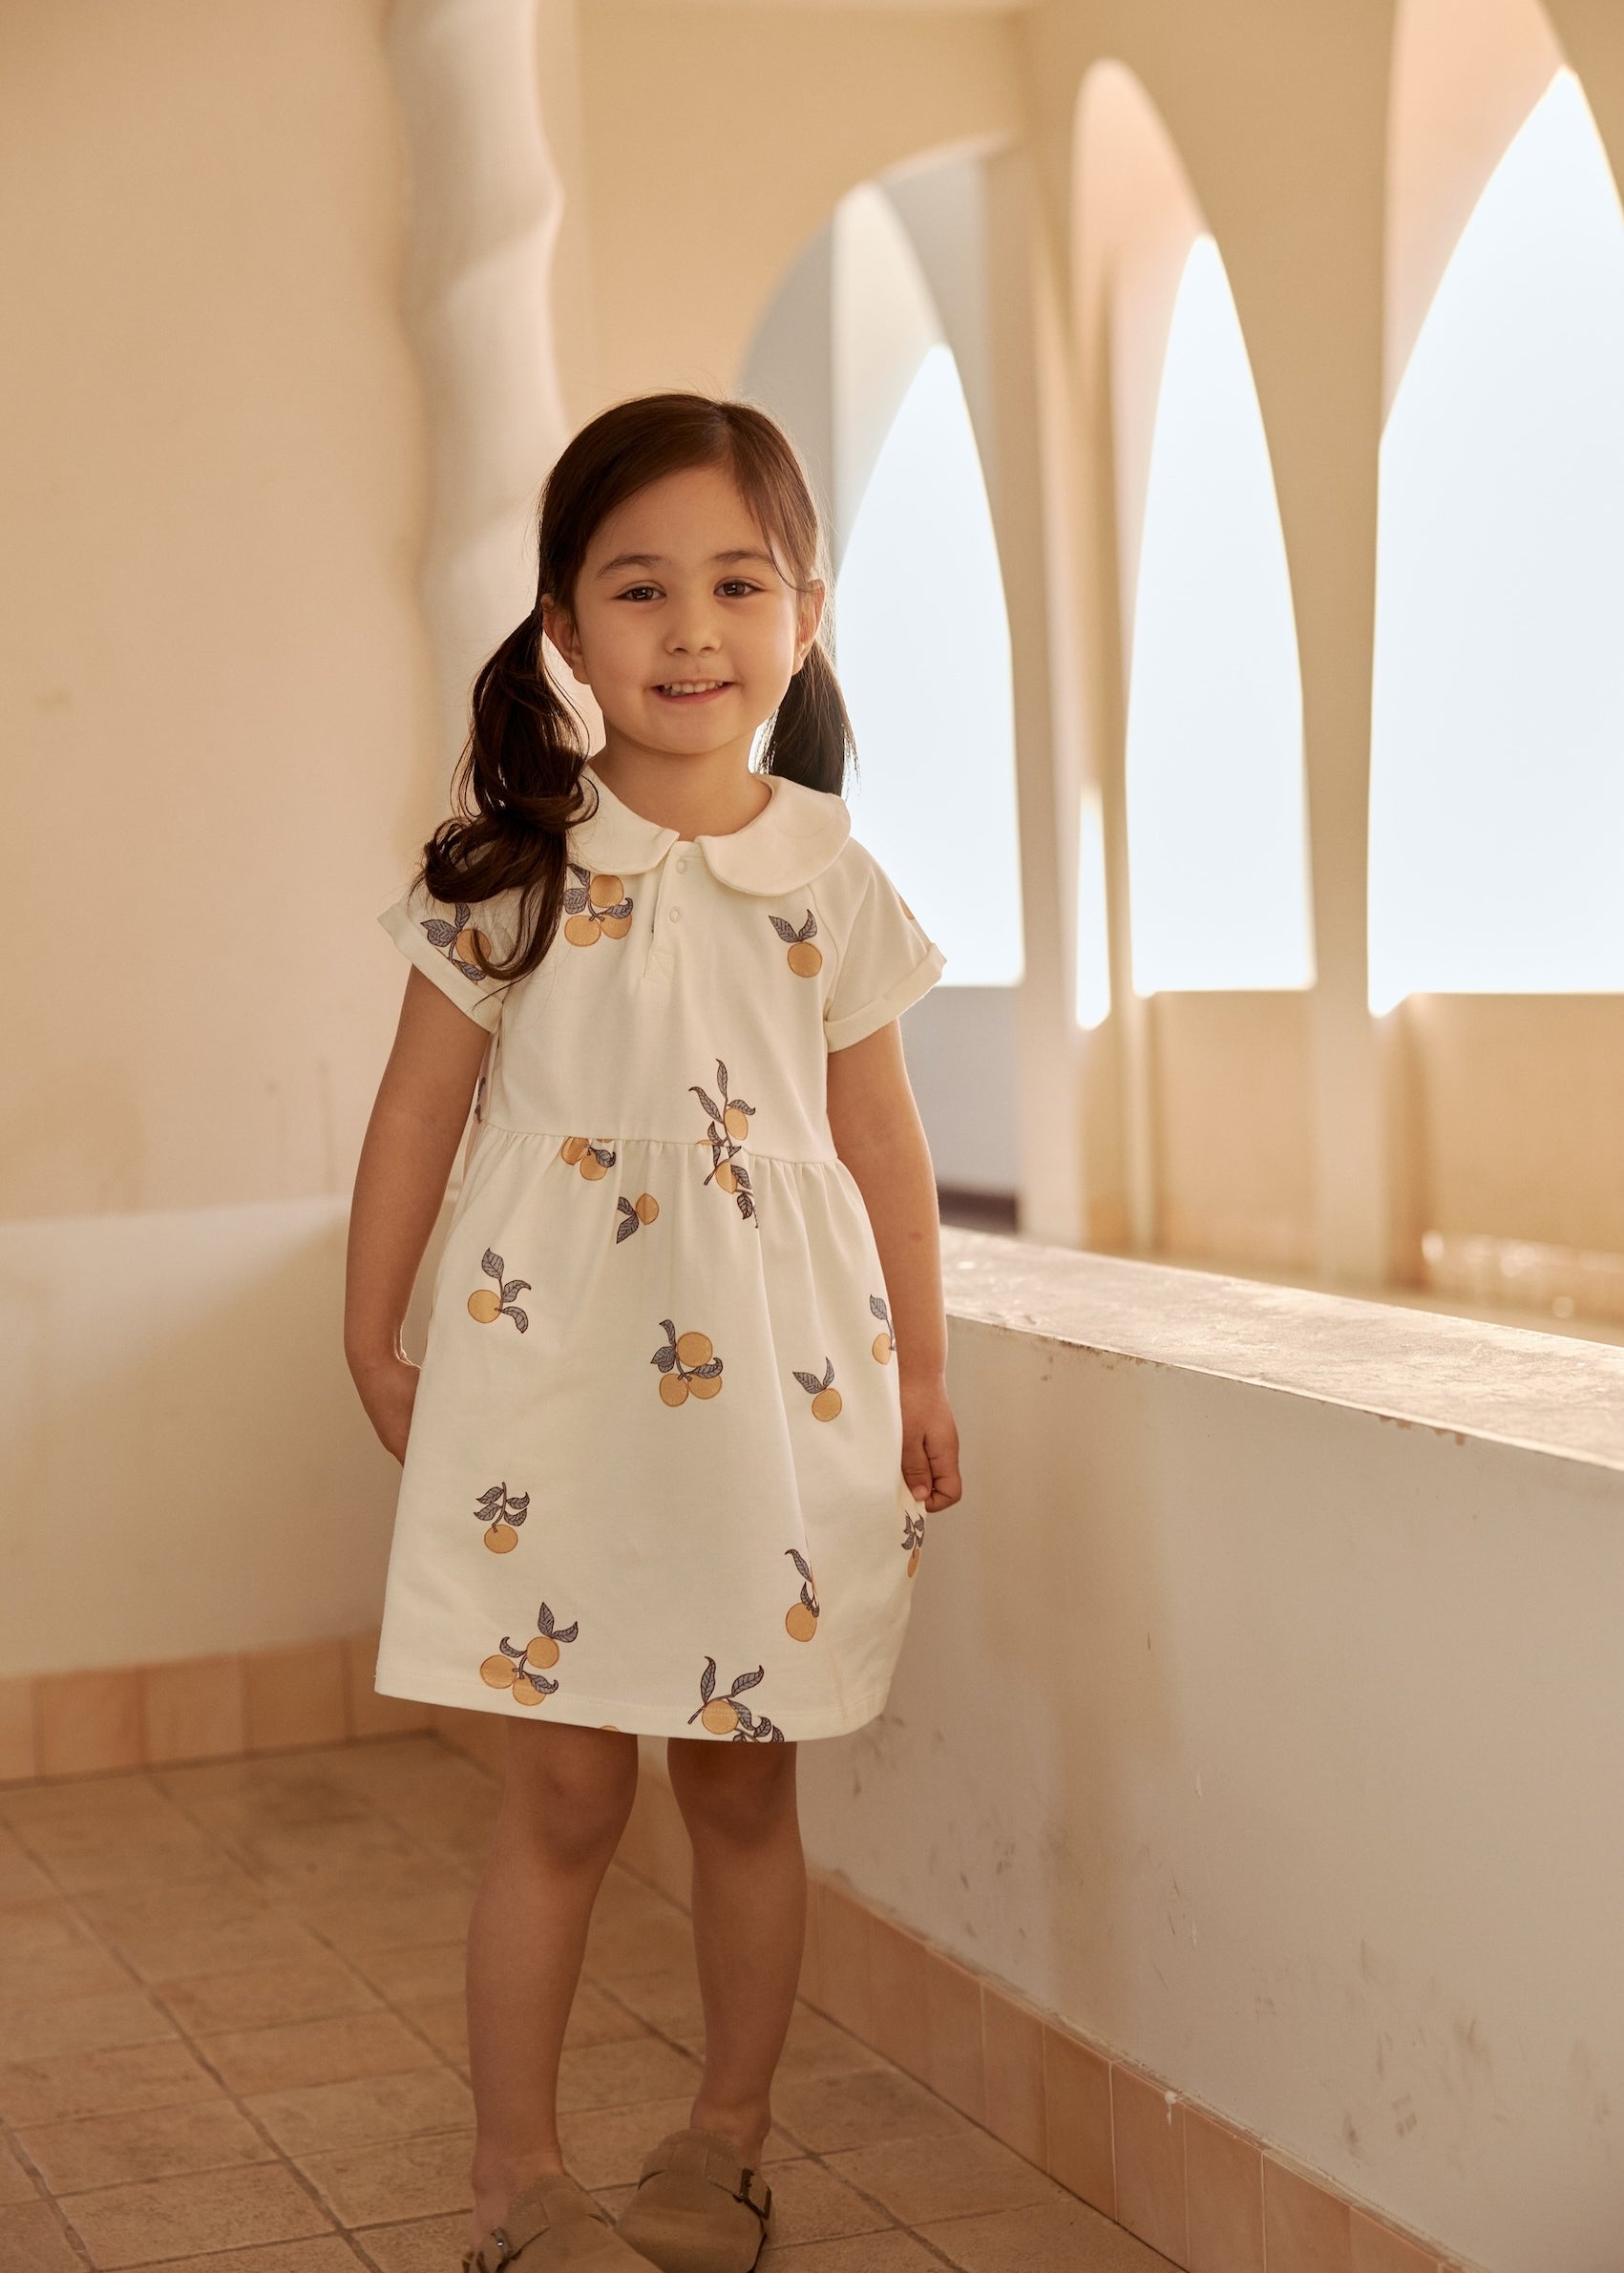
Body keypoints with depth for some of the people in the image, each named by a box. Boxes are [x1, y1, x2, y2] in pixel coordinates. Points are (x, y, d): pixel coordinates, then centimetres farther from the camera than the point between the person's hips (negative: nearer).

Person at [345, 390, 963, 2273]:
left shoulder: (832, 881, 2)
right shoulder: (509, 861, -3)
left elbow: (880, 1140, 8)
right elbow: (422, 1106, 4)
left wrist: (921, 1374, 9)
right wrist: (373, 1340, 7)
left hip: (776, 1378, 2)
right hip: (555, 1375, -2)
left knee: (743, 1776, 11)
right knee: (563, 1788, 3)